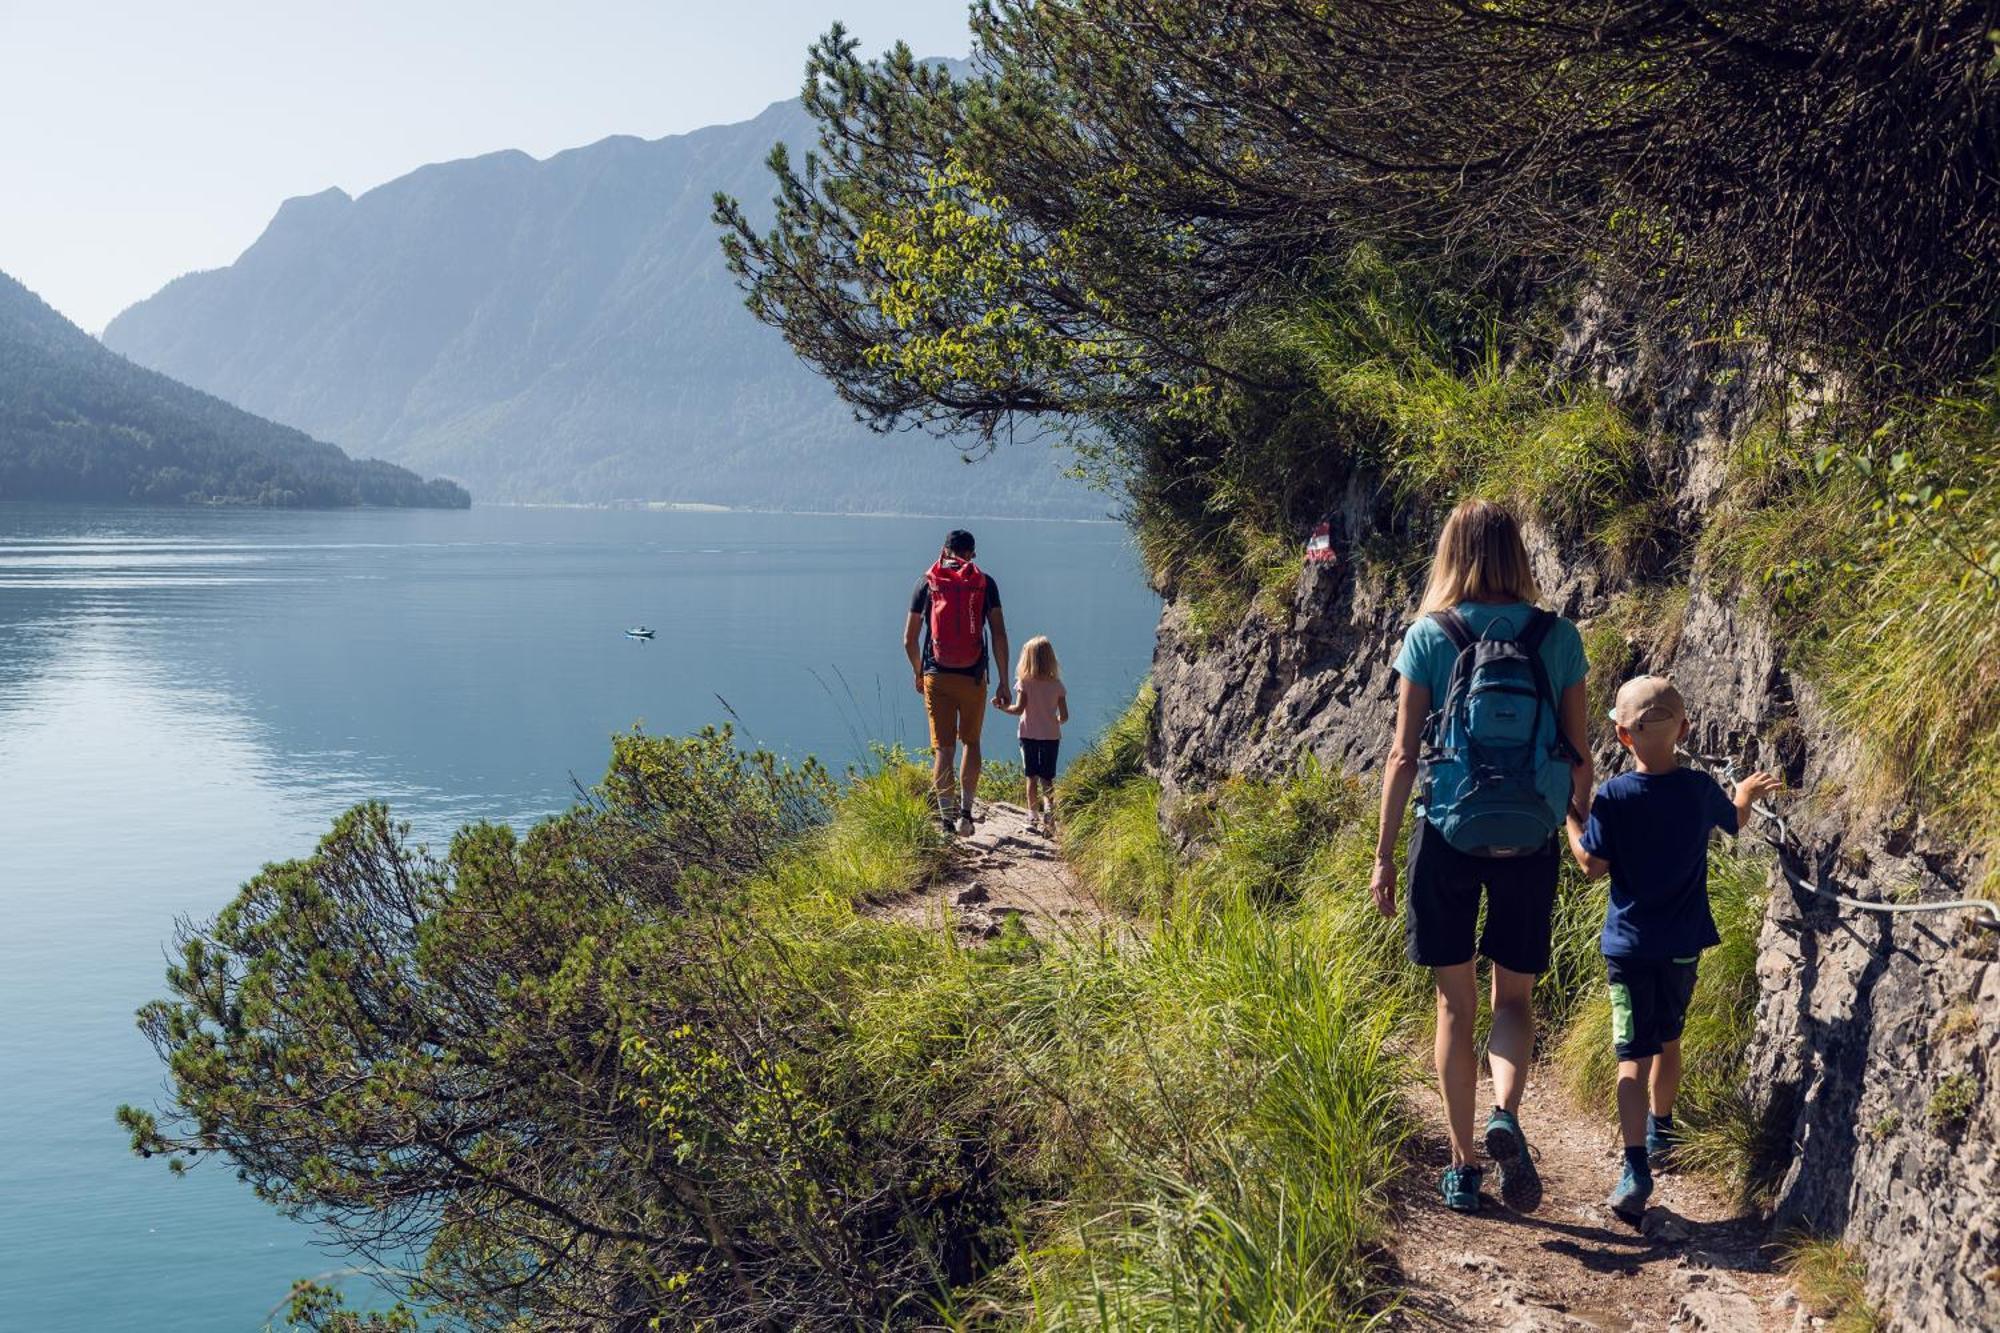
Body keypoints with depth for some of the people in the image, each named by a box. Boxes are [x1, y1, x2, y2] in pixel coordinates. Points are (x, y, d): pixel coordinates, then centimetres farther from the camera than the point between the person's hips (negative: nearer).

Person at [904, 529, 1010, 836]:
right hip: (973, 677, 0)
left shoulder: (927, 582, 5)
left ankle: (946, 818, 1)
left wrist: (918, 673, 21)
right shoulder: (985, 583, 3)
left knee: (943, 747, 5)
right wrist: (1003, 683, -1)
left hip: (937, 676, 0)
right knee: (971, 743, 17)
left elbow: (909, 640, 5)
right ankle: (966, 811, 10)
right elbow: (999, 634, -5)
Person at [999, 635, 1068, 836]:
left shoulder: (1025, 682, -9)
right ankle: (1048, 814, -12)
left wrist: (1003, 706, 1)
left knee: (1032, 778, 8)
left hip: (1029, 735, -1)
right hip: (1051, 736, 1)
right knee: (1047, 779, 7)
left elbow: (1019, 709, -16)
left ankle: (1034, 817, 8)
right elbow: (1064, 716, -1)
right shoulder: (1056, 684, -3)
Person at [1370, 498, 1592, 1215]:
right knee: (1514, 998, 16)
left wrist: (1384, 854, 1)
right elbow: (1579, 756, 3)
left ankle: (1462, 1168, 15)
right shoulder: (1558, 637, 0)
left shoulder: (1429, 636, -5)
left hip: (1447, 837, -1)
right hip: (1530, 841, 1)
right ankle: (1506, 1115, -10)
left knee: (1455, 1002, 11)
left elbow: (1404, 753, -5)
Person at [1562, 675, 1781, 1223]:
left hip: (1629, 945, -3)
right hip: (1684, 943, 3)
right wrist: (1747, 795, 40)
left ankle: (1636, 1169, -16)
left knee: (1634, 1055, -5)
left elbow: (1592, 865, -10)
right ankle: (1659, 1131, 41)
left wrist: (1571, 817, 5)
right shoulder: (1700, 788, -5)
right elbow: (1734, 821, 18)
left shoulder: (1613, 797, -15)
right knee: (1668, 1039, 23)